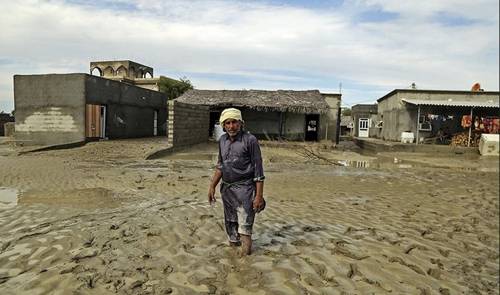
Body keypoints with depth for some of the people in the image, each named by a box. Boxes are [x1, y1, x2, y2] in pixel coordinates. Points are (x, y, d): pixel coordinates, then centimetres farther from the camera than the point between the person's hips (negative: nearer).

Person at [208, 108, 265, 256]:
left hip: (244, 189, -6)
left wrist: (259, 195, -14)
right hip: (226, 189, 7)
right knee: (230, 223, 20)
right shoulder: (222, 140, 6)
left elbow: (258, 170, -12)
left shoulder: (250, 140, -13)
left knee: (244, 227, -4)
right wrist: (212, 186, 12)